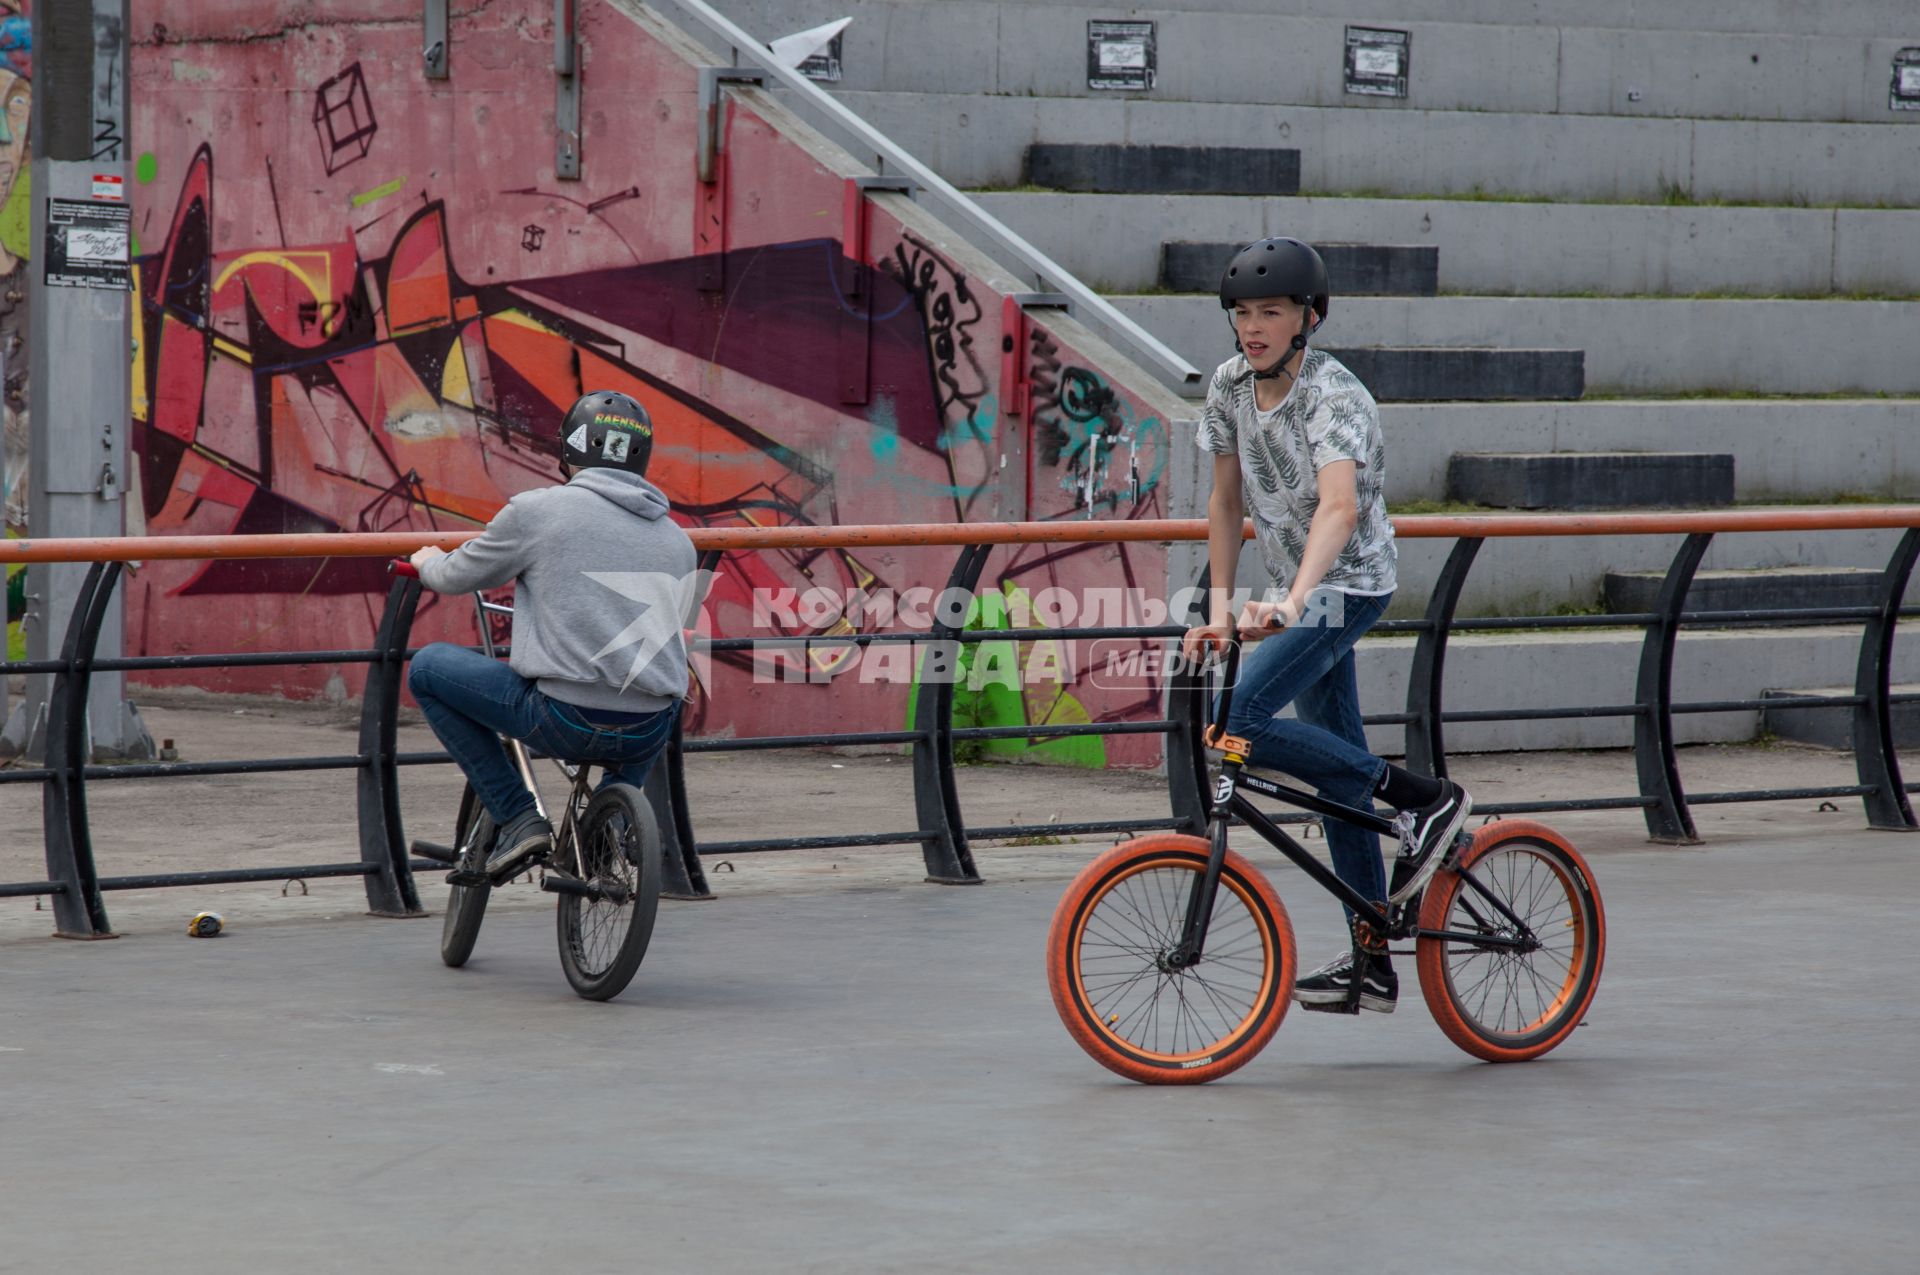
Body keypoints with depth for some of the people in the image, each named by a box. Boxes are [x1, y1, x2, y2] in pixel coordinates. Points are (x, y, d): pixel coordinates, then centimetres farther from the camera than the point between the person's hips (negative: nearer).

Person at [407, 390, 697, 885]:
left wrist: (429, 564, 37)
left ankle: (516, 820, 8)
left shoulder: (538, 510, 0)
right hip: (649, 736, 5)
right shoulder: (678, 539, 14)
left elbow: (459, 577, 12)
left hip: (567, 722, -5)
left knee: (428, 667, 15)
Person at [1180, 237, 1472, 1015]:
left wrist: (1292, 600, -52)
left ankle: (1425, 798, -11)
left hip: (1346, 586, -8)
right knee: (1336, 767, 11)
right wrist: (1219, 608, 2)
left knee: (1239, 723, -22)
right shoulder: (1232, 385, -1)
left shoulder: (1334, 397, -23)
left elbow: (1339, 507, -39)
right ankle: (1371, 962, 19)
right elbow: (1227, 501, 8)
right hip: (1299, 596, 8)